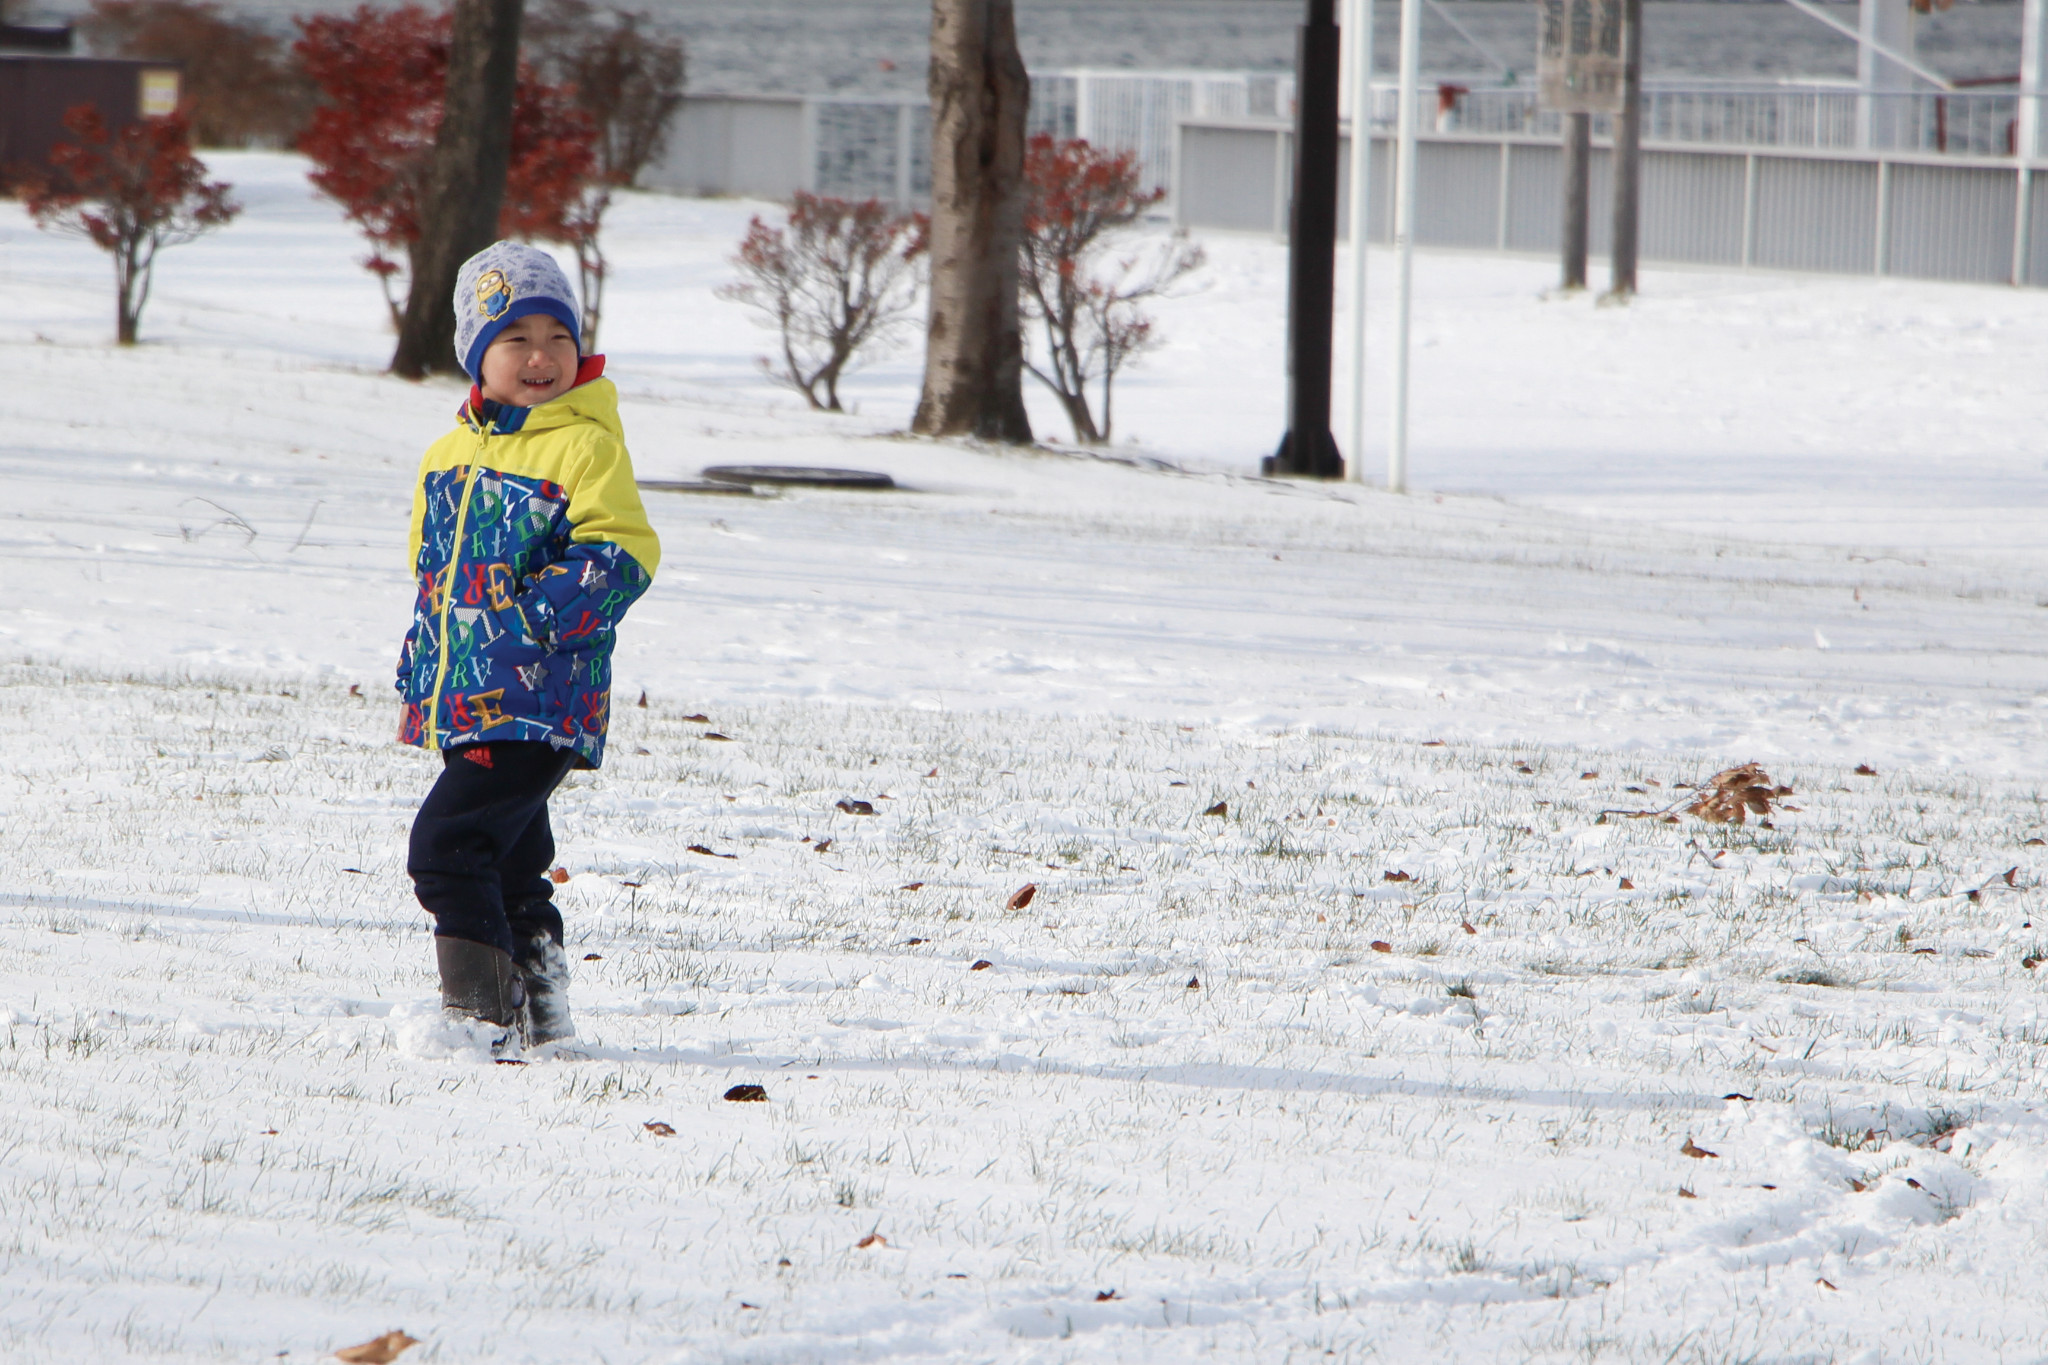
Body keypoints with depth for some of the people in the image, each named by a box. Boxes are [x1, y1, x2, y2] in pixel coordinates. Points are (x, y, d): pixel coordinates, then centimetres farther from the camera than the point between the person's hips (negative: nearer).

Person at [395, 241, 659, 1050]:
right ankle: (539, 1007, 26)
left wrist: (539, 618, -23)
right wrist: (416, 685, 21)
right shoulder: (449, 456, 15)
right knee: (511, 862, 16)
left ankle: (483, 1009, -13)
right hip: (465, 704, 8)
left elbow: (624, 554, -15)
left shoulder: (586, 445, -7)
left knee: (447, 844, -17)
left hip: (540, 702, -8)